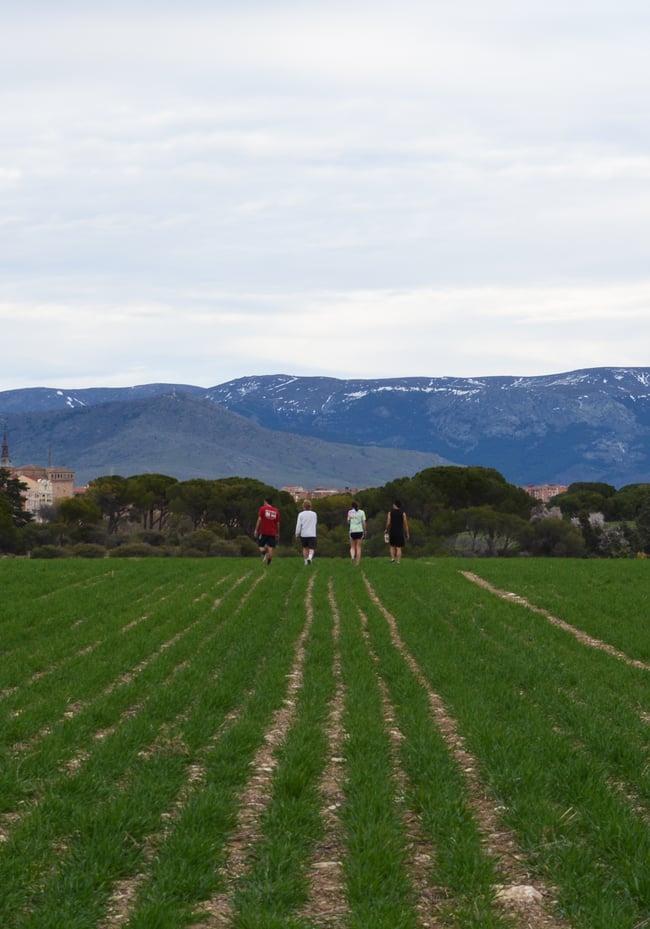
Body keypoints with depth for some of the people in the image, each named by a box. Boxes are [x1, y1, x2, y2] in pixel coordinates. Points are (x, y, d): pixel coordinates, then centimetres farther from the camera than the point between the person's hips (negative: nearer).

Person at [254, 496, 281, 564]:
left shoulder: (262, 508, -1)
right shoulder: (276, 511, 9)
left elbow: (259, 520, -7)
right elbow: (278, 523, 11)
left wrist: (256, 530, -4)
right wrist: (277, 533, 19)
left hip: (263, 532, -2)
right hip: (272, 532, 2)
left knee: (261, 546, 6)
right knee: (270, 548, 1)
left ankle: (264, 553, -23)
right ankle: (269, 561, -5)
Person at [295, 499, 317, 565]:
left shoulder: (301, 514, -3)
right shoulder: (314, 514, 2)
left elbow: (298, 525, -5)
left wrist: (297, 534, 4)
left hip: (303, 534, 1)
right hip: (312, 534, -1)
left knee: (305, 548, 19)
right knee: (312, 549, -3)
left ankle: (306, 561, 21)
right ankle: (310, 558, -30)